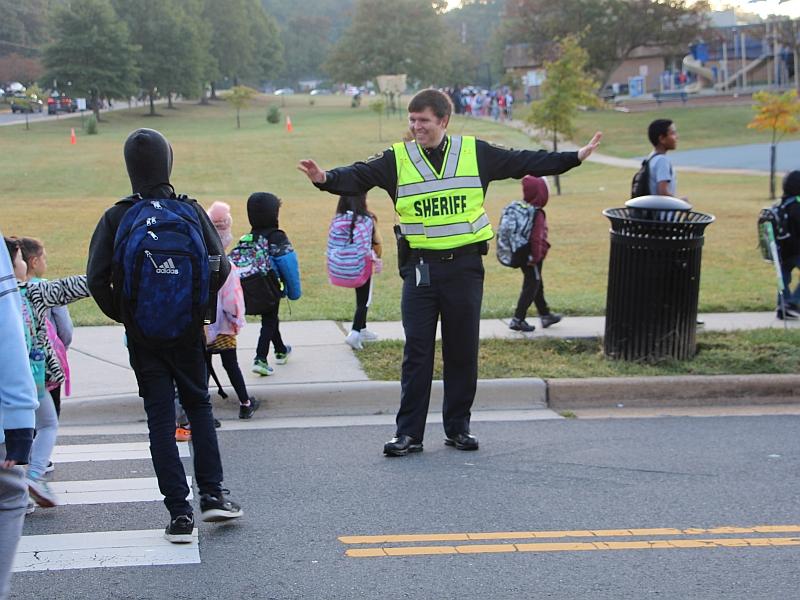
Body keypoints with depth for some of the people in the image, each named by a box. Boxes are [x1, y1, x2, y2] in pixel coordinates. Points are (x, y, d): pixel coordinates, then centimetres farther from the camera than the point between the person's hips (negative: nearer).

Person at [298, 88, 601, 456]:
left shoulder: (476, 153, 4)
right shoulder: (397, 159, 1)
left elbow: (523, 162, 10)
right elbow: (360, 176, -11)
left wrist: (575, 157, 9)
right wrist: (326, 178, -31)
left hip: (465, 266, 1)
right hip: (420, 268, -1)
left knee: (463, 351, 7)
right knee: (416, 351, -1)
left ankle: (458, 428, 20)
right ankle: (409, 433, 5)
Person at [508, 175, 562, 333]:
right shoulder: (538, 214, -21)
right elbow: (536, 238, -27)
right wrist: (536, 256, -16)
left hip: (522, 255, 8)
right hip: (532, 258, -8)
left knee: (538, 285, 20)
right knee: (531, 287, 1)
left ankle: (545, 315, 33)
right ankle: (518, 320, 2)